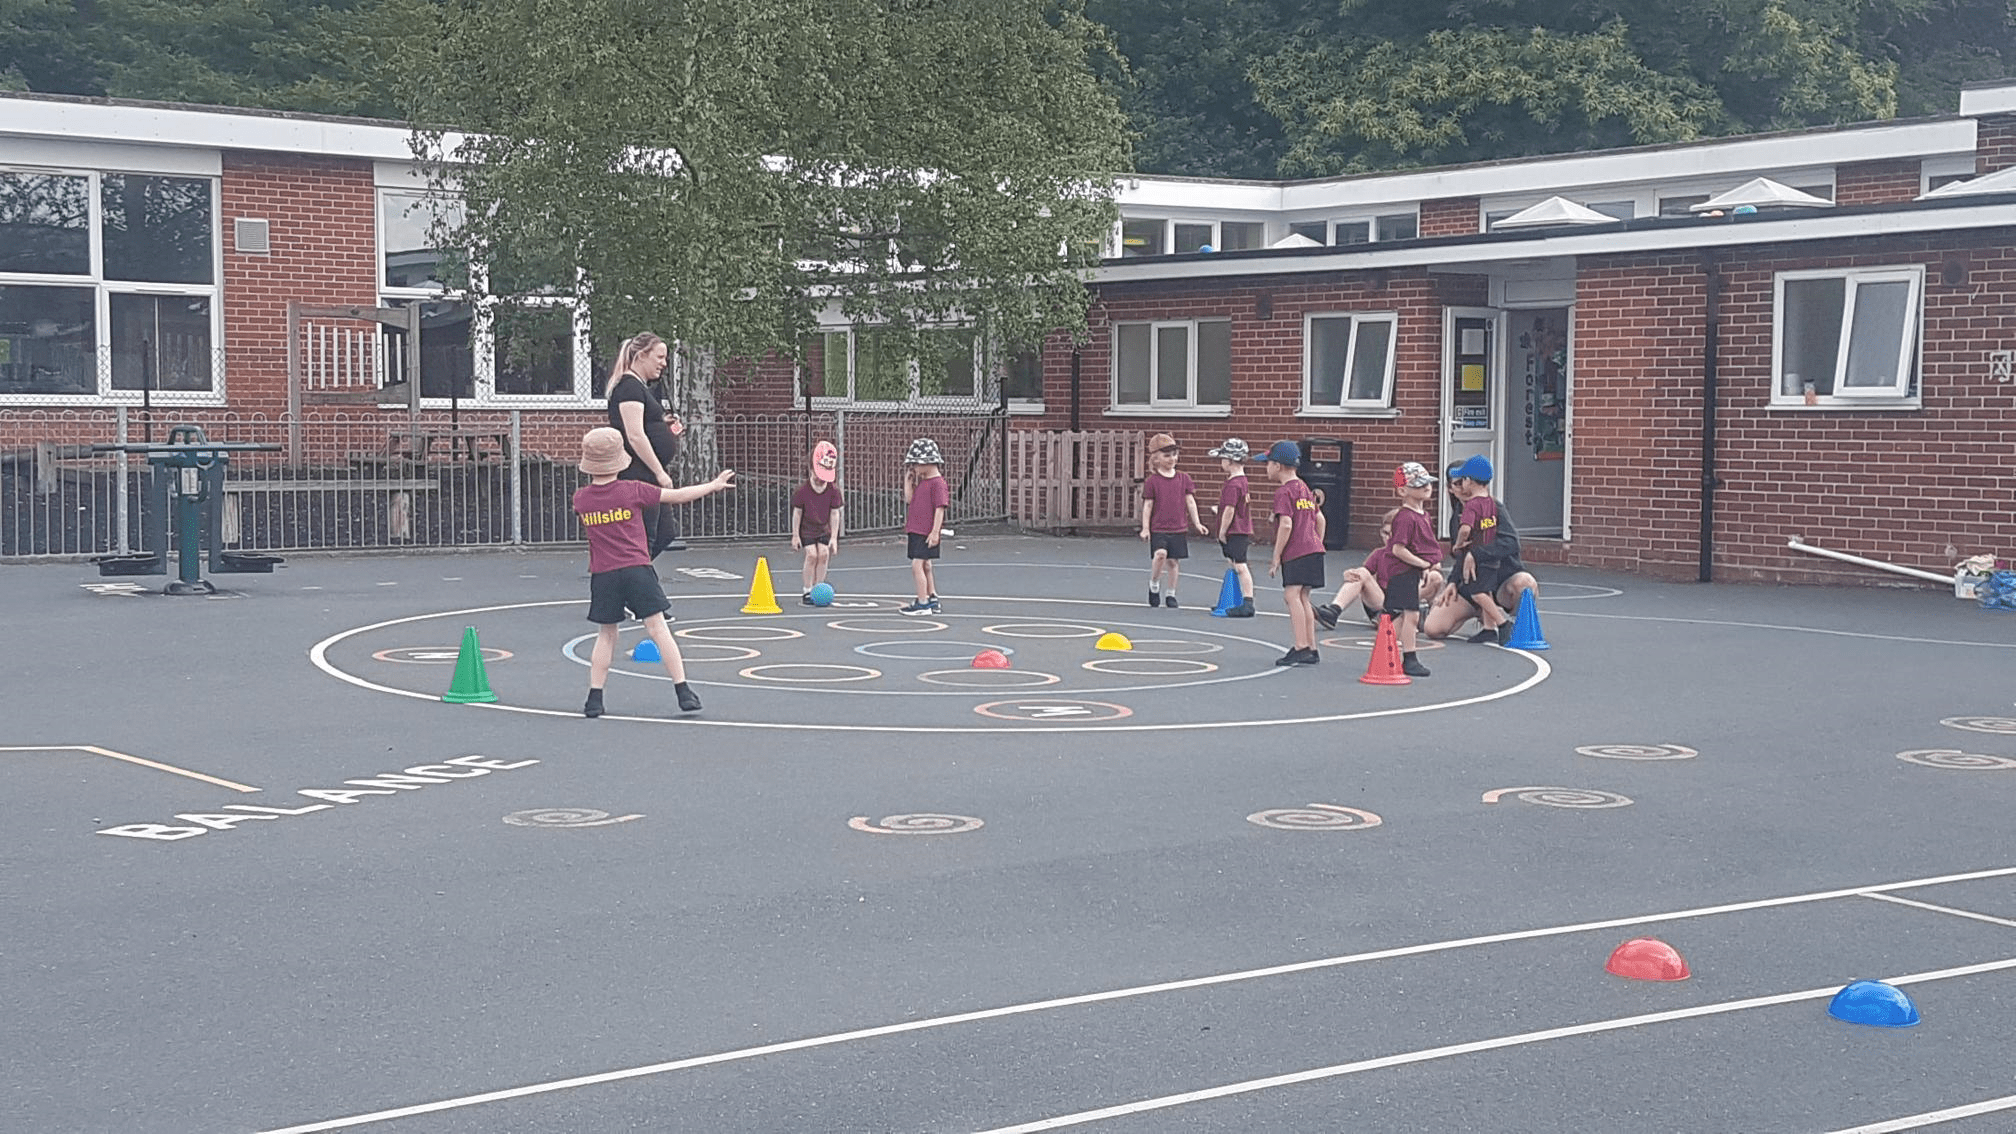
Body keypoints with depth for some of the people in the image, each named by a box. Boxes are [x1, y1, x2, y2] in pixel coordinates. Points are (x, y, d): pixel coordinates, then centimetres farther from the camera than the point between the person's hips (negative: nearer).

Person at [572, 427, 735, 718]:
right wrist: (713, 485, 14)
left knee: (606, 634, 12)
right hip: (637, 570, -2)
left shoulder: (581, 498, 1)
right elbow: (678, 495, 2)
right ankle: (683, 691, -3)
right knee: (658, 628, -1)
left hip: (603, 575, 2)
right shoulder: (633, 490, -4)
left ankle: (595, 699, 9)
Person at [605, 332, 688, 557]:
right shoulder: (629, 386, -13)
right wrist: (660, 472, -19)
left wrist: (664, 425, 12)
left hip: (649, 476, 10)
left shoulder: (643, 387, 19)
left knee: (665, 534, 10)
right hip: (637, 475, -10)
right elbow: (635, 436, -20)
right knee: (643, 538, -7)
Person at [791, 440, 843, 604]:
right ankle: (807, 592, -5)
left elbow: (835, 514, -6)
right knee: (812, 555, -15)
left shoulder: (833, 490, -11)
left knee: (824, 554, -10)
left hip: (824, 529, 3)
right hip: (806, 529, -3)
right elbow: (797, 512, -8)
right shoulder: (803, 489, -17)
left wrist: (833, 537, -8)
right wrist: (795, 535, -7)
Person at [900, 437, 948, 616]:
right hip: (916, 531, 10)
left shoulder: (937, 483, -14)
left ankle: (922, 603, -11)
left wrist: (935, 531, -22)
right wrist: (908, 479, 9)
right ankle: (932, 599, 29)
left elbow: (940, 508, -18)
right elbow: (909, 499, 12)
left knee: (917, 565, -14)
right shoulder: (922, 481, 14)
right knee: (925, 565, 17)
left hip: (927, 533, -10)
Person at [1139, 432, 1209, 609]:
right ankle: (1154, 585, 1)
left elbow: (1190, 502, 9)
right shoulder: (1151, 481, -3)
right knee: (1160, 554, -23)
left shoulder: (1184, 479, 6)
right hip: (1158, 529, -3)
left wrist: (1197, 523, 5)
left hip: (1179, 529, 3)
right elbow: (1148, 505, -2)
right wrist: (1145, 528, -6)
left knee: (1173, 561, 5)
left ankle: (1171, 594, 20)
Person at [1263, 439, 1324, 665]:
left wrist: (1276, 557, -14)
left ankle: (1301, 648, -20)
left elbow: (1286, 524, -18)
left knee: (1293, 595, -12)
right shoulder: (1305, 489, 20)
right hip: (1313, 549, 9)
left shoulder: (1284, 492, -9)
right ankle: (1311, 649, 14)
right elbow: (1319, 518, 23)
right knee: (1303, 598, 13)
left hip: (1295, 553, -9)